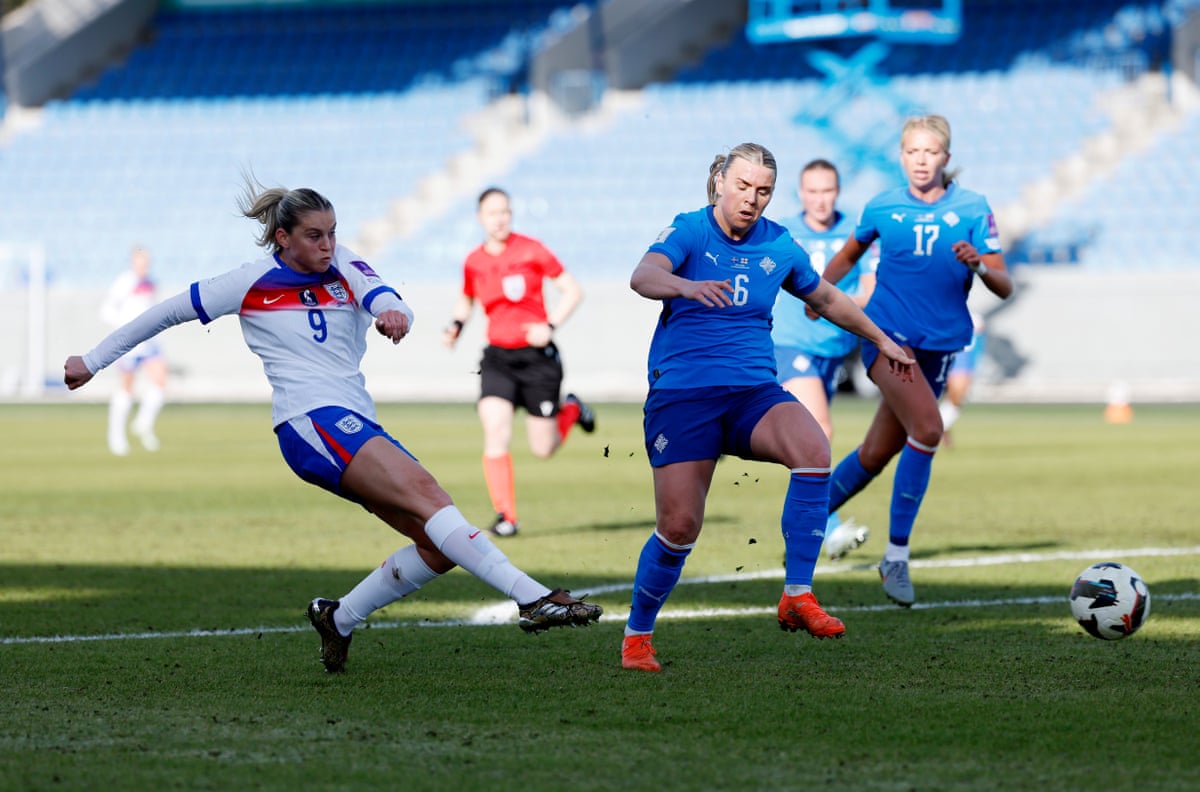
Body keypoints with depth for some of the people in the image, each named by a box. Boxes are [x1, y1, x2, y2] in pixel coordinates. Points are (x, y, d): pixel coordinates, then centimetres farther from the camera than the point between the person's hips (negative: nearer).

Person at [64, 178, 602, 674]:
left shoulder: (346, 270, 13)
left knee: (440, 545, -6)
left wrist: (393, 312, -35)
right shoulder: (251, 284, 4)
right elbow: (168, 313, 14)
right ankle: (532, 598, -40)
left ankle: (339, 619, 13)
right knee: (421, 490, -27)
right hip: (312, 422, -6)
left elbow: (382, 297, -9)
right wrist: (93, 361, 18)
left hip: (360, 428, 6)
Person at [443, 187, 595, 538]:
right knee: (495, 432, -19)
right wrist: (455, 325, 3)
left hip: (538, 356, -2)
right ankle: (506, 516, -13)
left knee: (543, 449, 2)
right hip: (498, 357, 2)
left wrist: (550, 326, -15)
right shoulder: (473, 262, 3)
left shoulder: (531, 251, -8)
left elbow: (573, 291, -3)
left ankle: (571, 410, 37)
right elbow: (466, 300, 23)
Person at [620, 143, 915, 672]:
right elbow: (643, 277, -25)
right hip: (681, 394, -3)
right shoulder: (689, 231, -3)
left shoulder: (780, 246, 10)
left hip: (752, 392, 3)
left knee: (813, 450, -28)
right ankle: (636, 637, 15)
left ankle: (797, 597, -22)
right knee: (679, 527, -10)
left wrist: (881, 339, 37)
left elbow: (827, 300, 29)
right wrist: (688, 286, -45)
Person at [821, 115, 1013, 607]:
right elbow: (848, 255, 21)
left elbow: (1004, 287, -2)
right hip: (887, 335, -2)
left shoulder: (973, 209, 1)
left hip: (938, 345, 2)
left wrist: (978, 265, -22)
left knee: (876, 456, 8)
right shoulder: (883, 208, 2)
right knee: (927, 428, -25)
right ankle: (896, 556, -16)